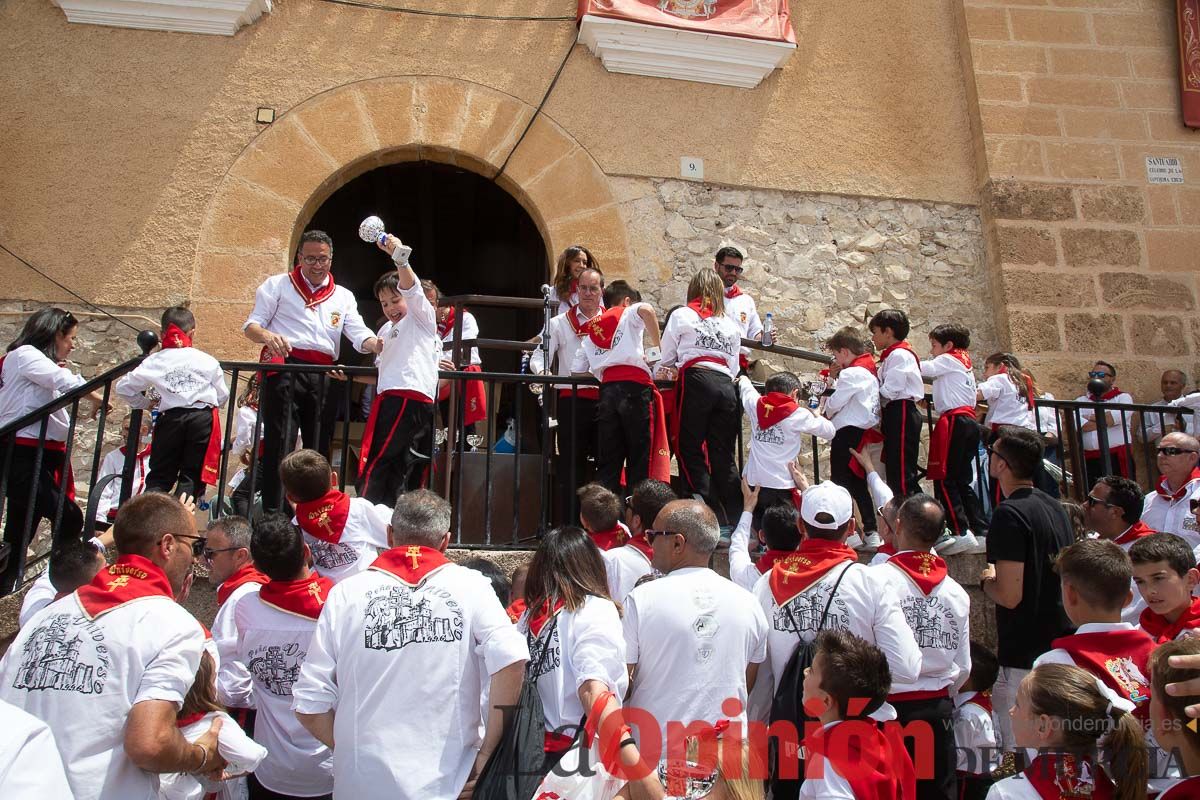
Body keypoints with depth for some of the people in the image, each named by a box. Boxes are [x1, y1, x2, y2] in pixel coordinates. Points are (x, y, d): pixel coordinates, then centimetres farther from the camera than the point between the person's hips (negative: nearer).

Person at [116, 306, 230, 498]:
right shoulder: (208, 361, 7)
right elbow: (223, 396, 10)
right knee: (192, 475, 5)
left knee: (160, 475, 11)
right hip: (203, 418, -1)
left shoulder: (155, 361, 8)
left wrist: (145, 404, 25)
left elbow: (123, 387, 10)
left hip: (170, 418, 1)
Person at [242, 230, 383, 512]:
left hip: (323, 377, 3)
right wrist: (267, 336, -19)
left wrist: (377, 344, -19)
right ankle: (272, 515, -10)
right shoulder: (278, 285, 13)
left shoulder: (343, 296, 20)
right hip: (284, 370, -3)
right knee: (279, 444, -10)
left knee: (319, 448, 5)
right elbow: (251, 325, 6)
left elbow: (360, 336, 6)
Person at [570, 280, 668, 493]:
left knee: (608, 459, 7)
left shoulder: (591, 332, 26)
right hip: (635, 387, -5)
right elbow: (646, 309, -14)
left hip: (607, 391, 5)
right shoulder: (629, 314, 12)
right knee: (640, 458, -1)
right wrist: (656, 345, -7)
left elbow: (576, 372, 18)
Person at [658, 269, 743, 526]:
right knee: (724, 455, 7)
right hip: (725, 384, 4)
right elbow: (734, 367, 18)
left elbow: (665, 359, 15)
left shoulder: (681, 316, 11)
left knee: (690, 449, 1)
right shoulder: (730, 325, 21)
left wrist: (665, 373, 34)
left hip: (696, 381, -4)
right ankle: (736, 521, 4)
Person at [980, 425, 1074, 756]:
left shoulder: (1009, 514, -19)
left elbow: (1010, 595, -23)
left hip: (1026, 656, -9)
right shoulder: (1054, 506, 9)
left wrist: (986, 580, -4)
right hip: (1062, 645, 10)